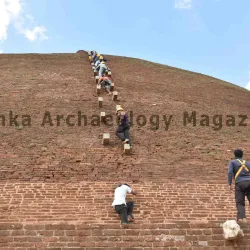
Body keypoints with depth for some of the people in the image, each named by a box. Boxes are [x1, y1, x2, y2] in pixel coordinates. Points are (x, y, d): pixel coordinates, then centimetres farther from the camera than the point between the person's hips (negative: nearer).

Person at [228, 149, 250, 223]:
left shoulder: (232, 162, 14)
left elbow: (230, 172, -2)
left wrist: (229, 184, -5)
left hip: (240, 183, -2)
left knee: (240, 203, 0)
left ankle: (241, 217, -20)